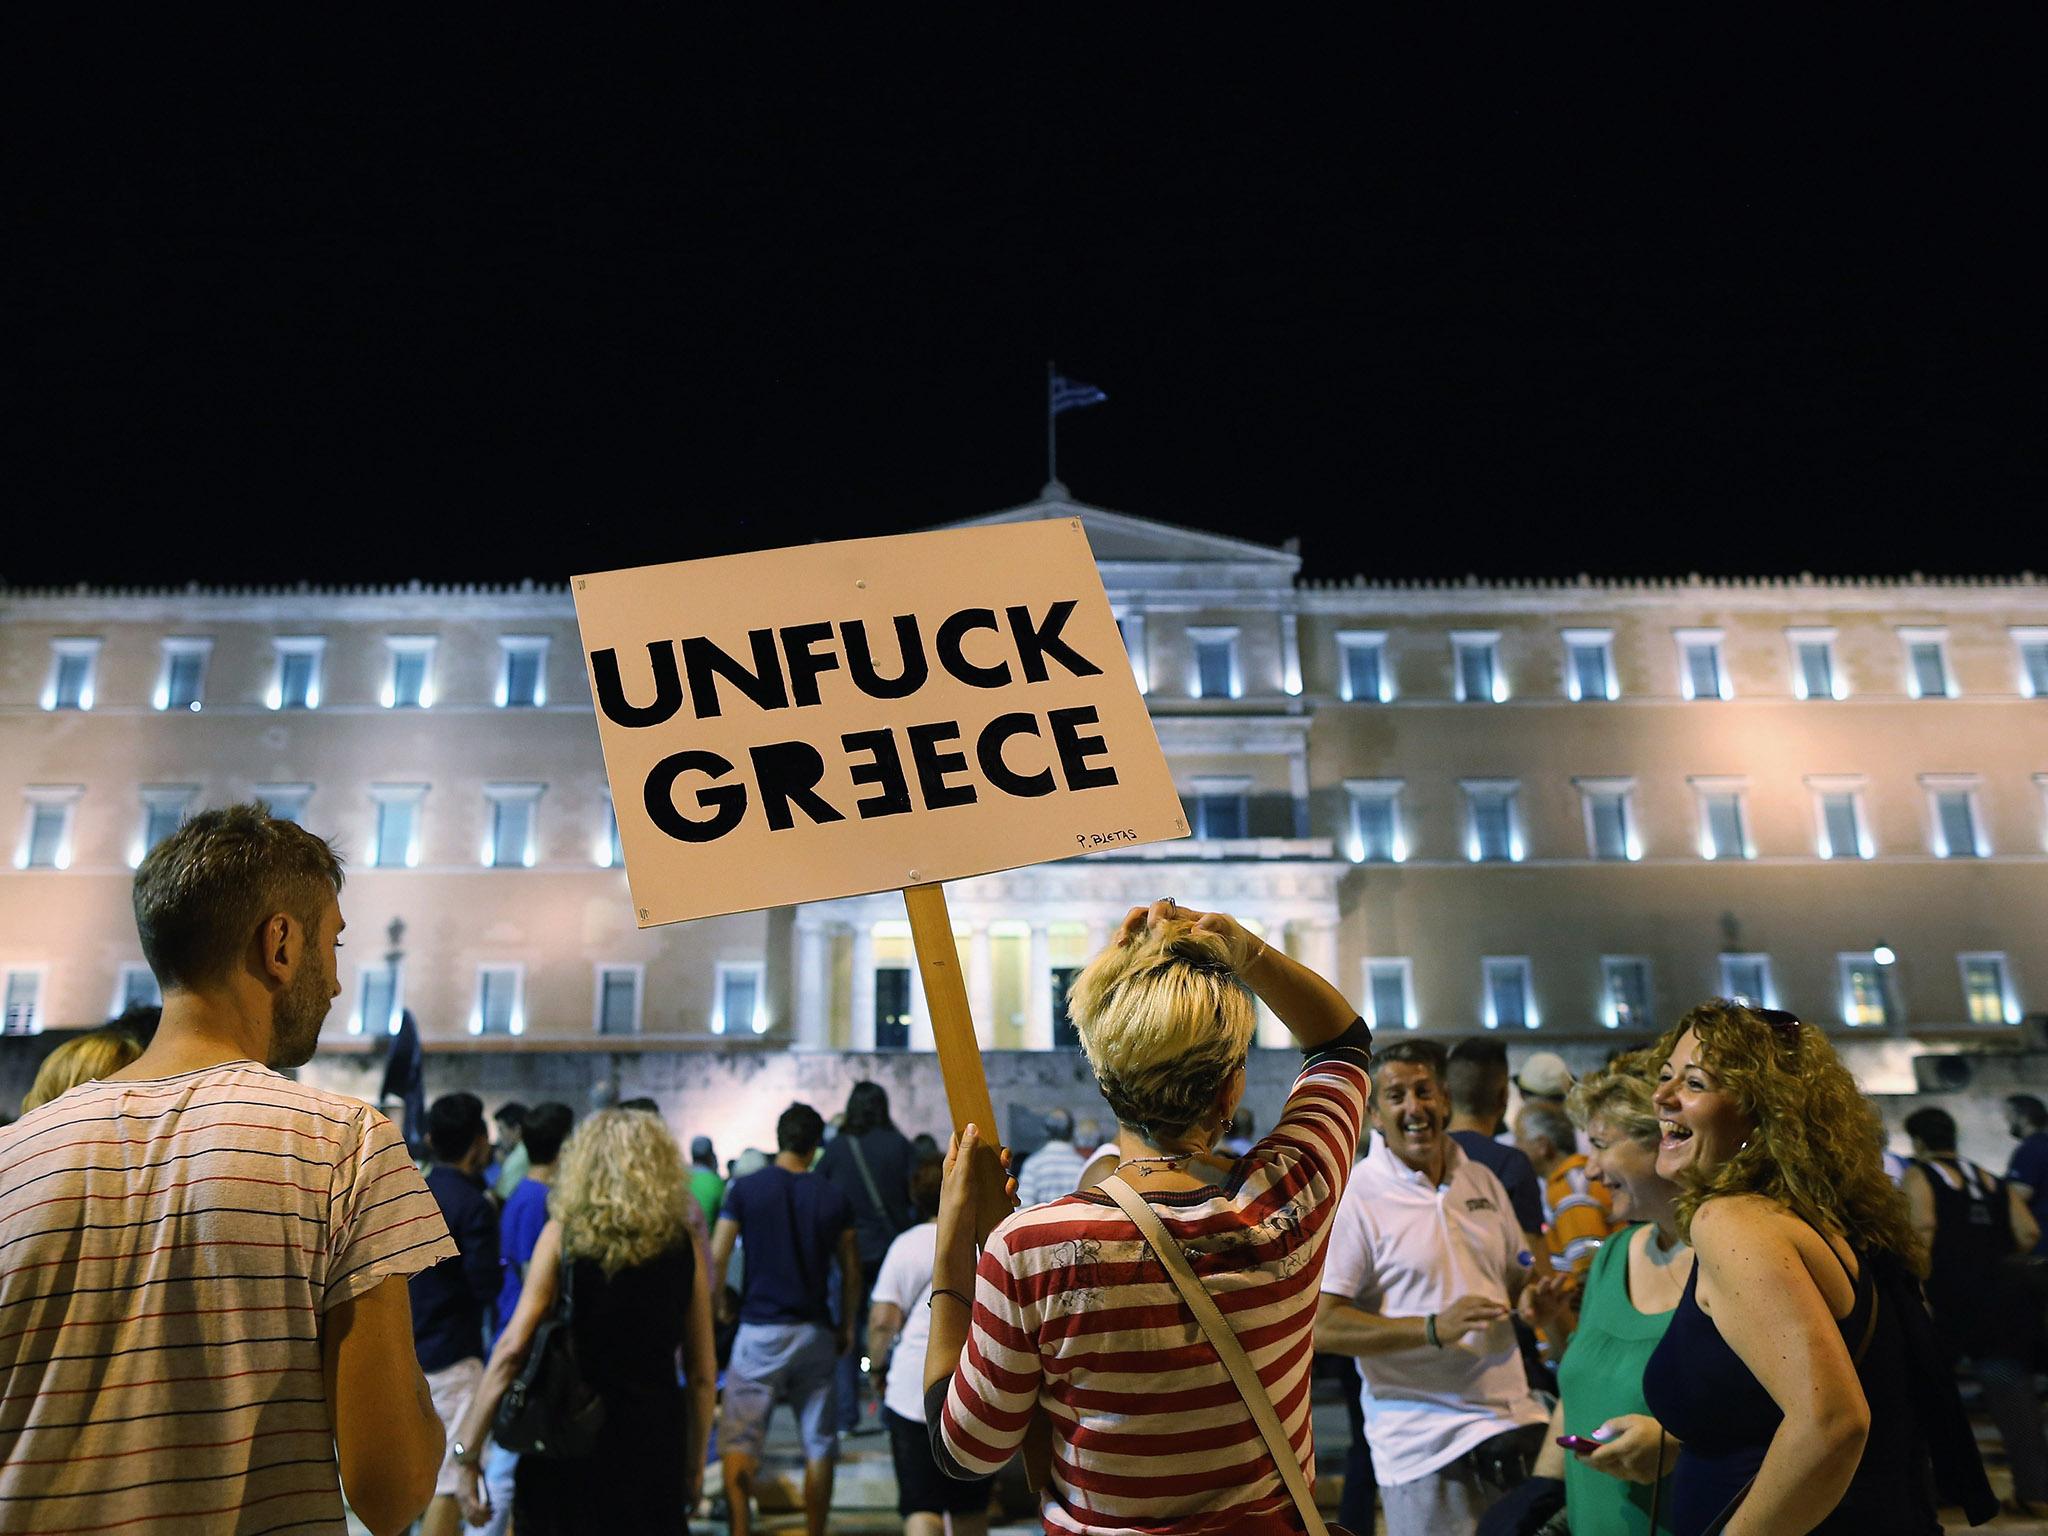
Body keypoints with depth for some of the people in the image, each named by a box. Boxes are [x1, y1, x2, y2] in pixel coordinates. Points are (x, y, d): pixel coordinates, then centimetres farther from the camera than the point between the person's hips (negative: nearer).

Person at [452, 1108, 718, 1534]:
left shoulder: (561, 1234, -1)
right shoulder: (684, 1245, 2)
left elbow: (512, 1347, -8)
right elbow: (702, 1375, 5)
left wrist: (467, 1451, -2)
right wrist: (695, 1465, 16)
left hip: (566, 1447, -1)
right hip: (653, 1449, 1)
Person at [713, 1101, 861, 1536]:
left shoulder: (745, 1189, -4)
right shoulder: (834, 1197, 2)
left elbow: (717, 1257, -6)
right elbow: (851, 1270, 7)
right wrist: (847, 1324, 19)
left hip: (760, 1330, -2)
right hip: (816, 1332, 2)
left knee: (739, 1439, 4)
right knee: (819, 1443, 12)